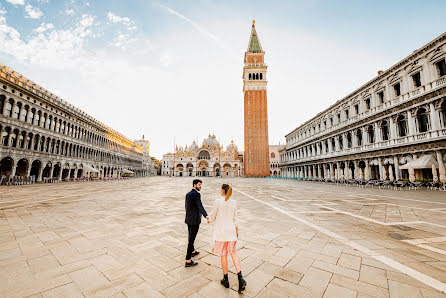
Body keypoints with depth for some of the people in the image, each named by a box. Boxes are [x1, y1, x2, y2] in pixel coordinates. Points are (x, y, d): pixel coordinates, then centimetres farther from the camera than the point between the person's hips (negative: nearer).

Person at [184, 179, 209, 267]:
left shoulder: (188, 194, 9)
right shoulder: (196, 194, -19)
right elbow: (200, 206, -35)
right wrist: (206, 215, -47)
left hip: (188, 219, 9)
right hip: (195, 220, -9)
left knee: (190, 236, 25)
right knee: (191, 239, -1)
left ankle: (192, 251, 46)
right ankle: (188, 261, 7)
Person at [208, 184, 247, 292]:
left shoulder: (218, 202, -15)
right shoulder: (234, 203, -4)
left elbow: (214, 216, -3)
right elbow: (235, 219, 3)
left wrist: (209, 220, 19)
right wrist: (237, 231, 16)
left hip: (221, 231, -3)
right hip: (231, 230, 3)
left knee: (223, 254, 12)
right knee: (233, 252, 19)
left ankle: (226, 280, 28)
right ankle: (240, 278, 9)